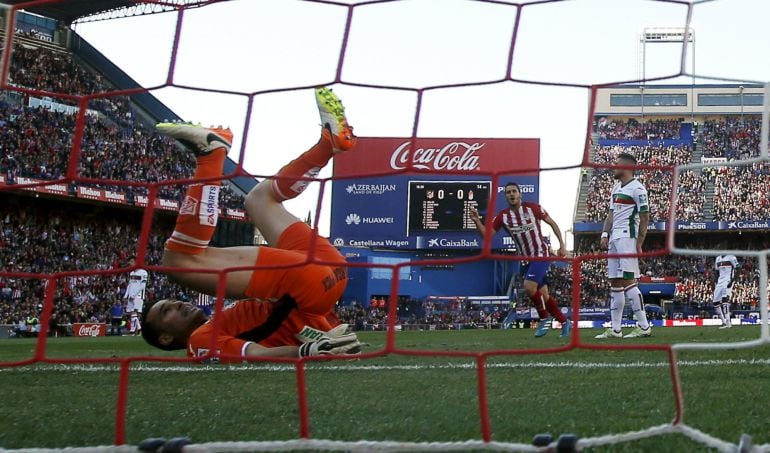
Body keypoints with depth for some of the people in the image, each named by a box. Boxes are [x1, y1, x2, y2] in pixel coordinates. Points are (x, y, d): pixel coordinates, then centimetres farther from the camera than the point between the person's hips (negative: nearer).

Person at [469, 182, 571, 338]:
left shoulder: (532, 208, -9)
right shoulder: (503, 216, -1)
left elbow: (552, 223, 0)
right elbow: (486, 234, -4)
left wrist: (562, 246, -3)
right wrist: (477, 221, -22)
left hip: (541, 253, -5)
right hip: (527, 259, 5)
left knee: (529, 286, -23)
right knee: (543, 295, 6)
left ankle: (543, 319, -5)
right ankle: (565, 322, 21)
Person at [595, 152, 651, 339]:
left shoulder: (637, 188, -9)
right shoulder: (616, 188, 19)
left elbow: (644, 218, -11)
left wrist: (639, 244, -14)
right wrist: (605, 234, 8)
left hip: (627, 238, -9)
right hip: (614, 238, 9)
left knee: (628, 281, -13)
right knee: (615, 283, 8)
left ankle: (644, 326, -10)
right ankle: (615, 329, 11)